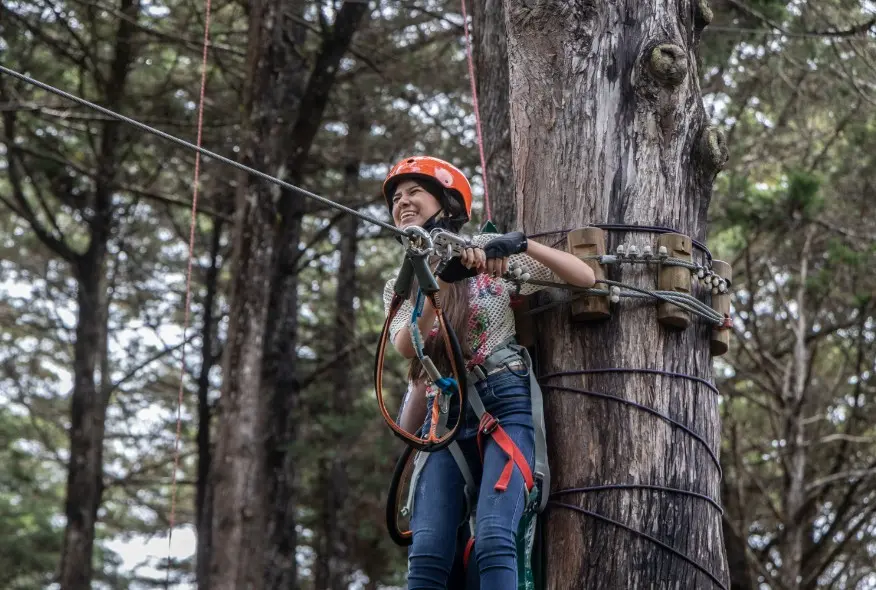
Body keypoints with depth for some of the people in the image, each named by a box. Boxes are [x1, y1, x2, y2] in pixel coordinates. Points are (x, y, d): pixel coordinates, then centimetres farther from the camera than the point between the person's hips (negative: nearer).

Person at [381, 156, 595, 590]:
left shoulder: (492, 252, 4)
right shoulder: (399, 288, 14)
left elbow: (586, 278, -2)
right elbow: (406, 347, -6)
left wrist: (523, 244, -16)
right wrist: (443, 280, -16)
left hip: (505, 404, -3)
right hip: (443, 417, 3)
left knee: (493, 540, -22)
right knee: (426, 553, -12)